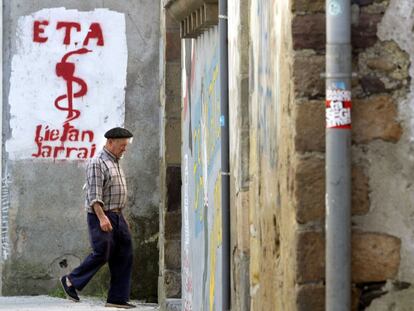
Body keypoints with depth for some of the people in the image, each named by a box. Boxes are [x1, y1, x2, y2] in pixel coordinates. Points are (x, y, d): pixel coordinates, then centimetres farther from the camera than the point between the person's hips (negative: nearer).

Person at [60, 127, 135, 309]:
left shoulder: (115, 164, 18)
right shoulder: (97, 163, -11)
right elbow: (94, 194, -20)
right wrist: (102, 217, -28)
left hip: (117, 216, 9)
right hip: (101, 215, -9)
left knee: (123, 256, 2)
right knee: (101, 254, -10)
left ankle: (118, 298, 2)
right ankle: (71, 281, 8)